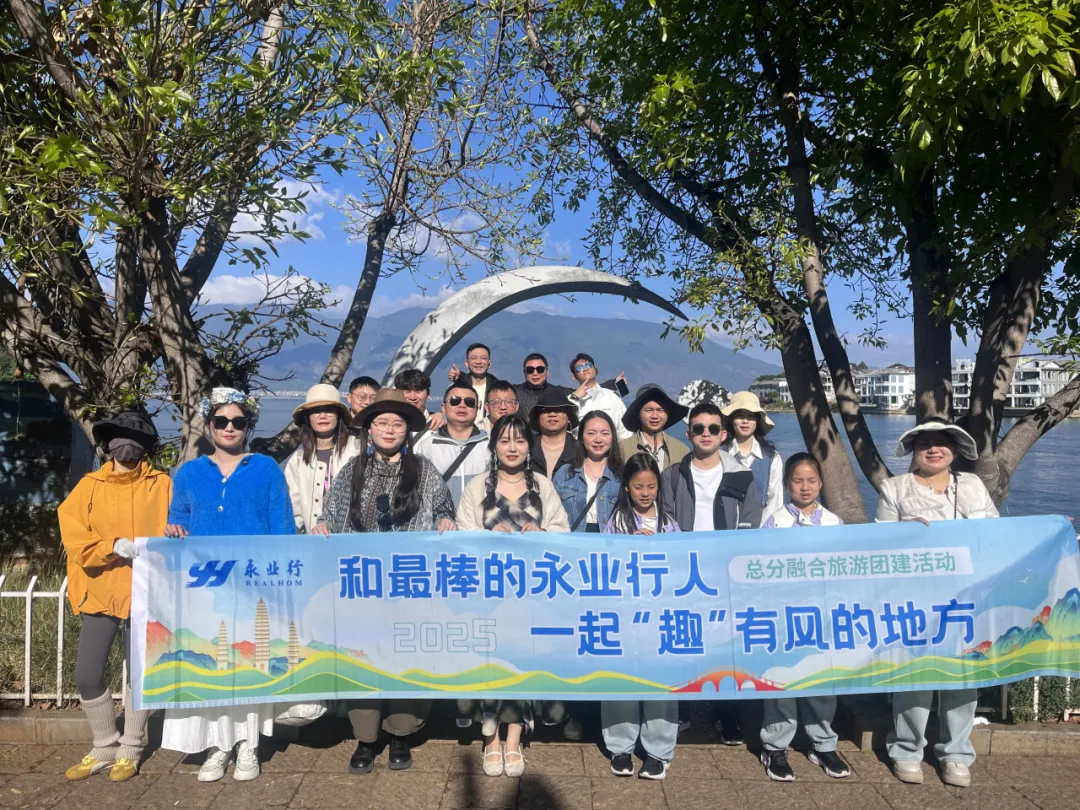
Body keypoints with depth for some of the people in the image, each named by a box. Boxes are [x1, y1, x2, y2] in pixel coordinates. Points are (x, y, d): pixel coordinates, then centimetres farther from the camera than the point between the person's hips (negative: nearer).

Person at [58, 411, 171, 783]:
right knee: (87, 676, 3)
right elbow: (74, 536, -4)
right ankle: (104, 748, 24)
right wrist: (116, 546, -18)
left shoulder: (161, 485, 2)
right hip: (99, 593, 2)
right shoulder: (89, 486, 6)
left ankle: (130, 750, 24)